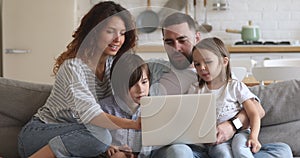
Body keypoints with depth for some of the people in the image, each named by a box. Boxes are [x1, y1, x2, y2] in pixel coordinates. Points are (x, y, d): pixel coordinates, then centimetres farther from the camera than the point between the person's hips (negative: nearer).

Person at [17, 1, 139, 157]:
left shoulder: (113, 64, 4)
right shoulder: (73, 66, -20)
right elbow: (89, 113, -33)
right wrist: (133, 124, -44)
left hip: (72, 133, 6)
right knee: (99, 135, -32)